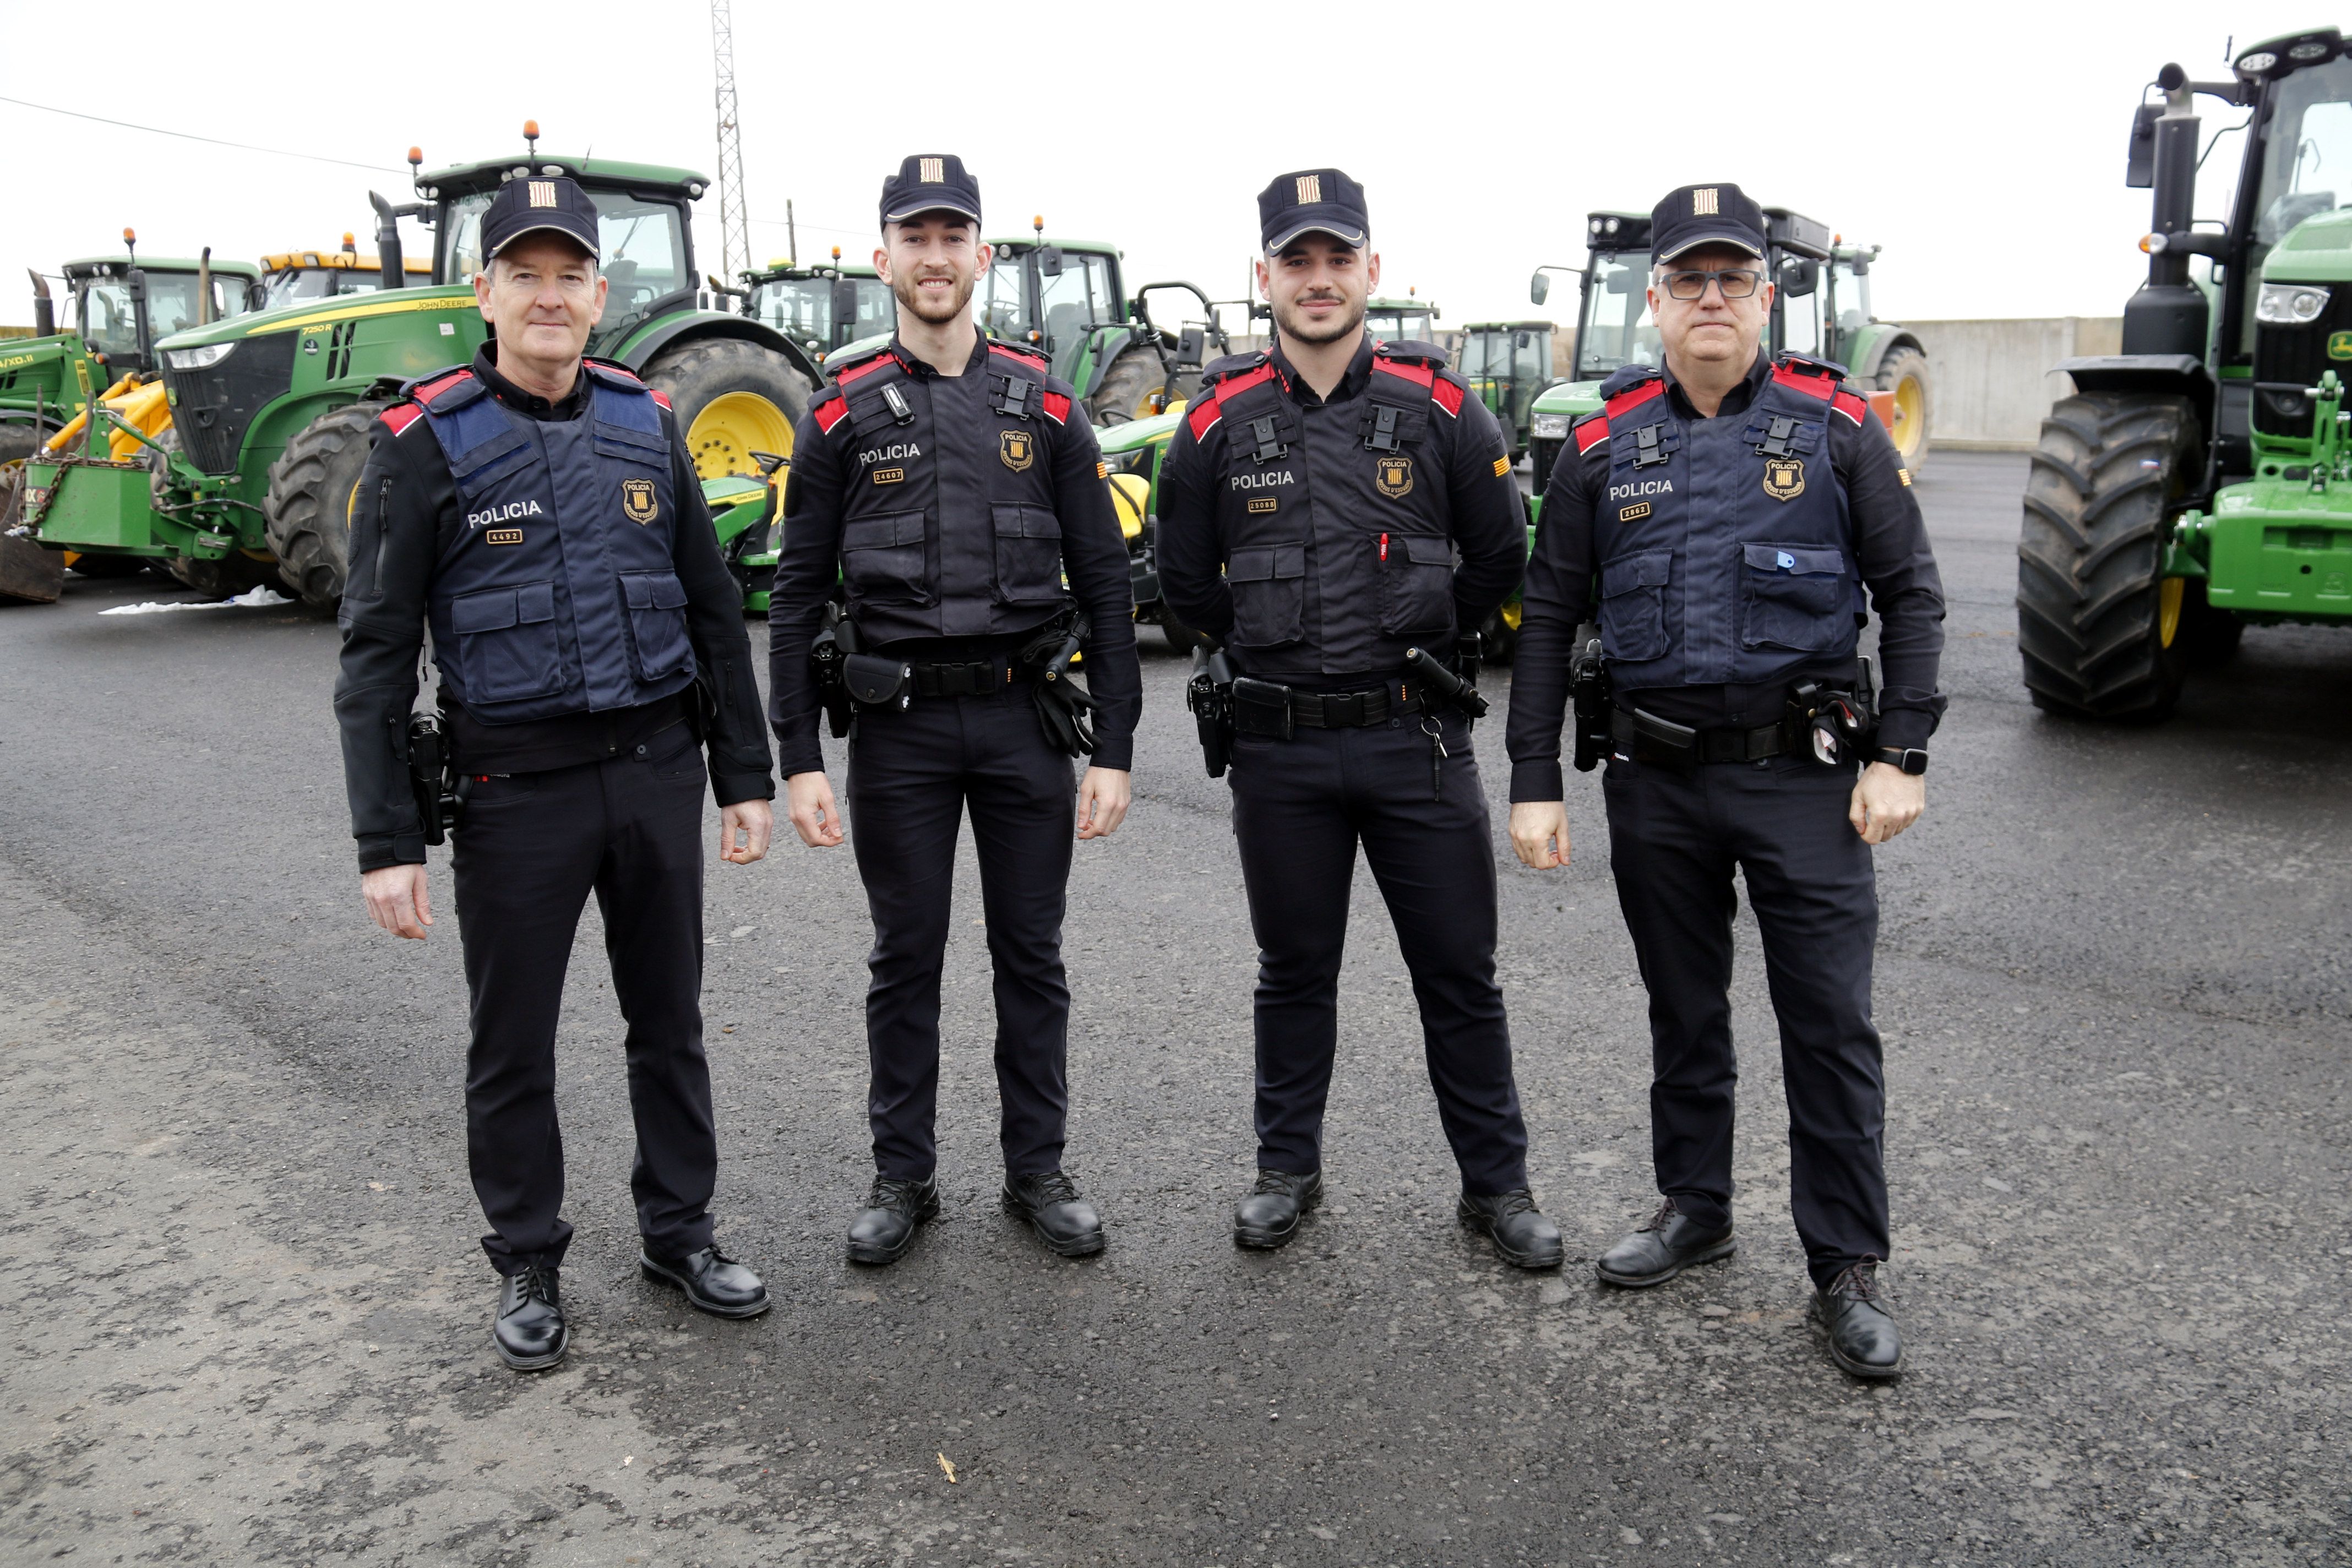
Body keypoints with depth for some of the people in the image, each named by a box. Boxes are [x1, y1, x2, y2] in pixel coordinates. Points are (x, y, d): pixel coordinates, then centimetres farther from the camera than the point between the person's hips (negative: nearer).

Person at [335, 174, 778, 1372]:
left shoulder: (646, 423, 5)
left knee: (669, 1021, 14)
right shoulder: (427, 441, -6)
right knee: (512, 1046, 9)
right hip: (517, 786, -3)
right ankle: (528, 1266, 29)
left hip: (657, 768, 3)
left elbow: (713, 611, 9)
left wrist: (744, 775, 6)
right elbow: (377, 653, -7)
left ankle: (679, 1231, 32)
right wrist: (386, 842, -11)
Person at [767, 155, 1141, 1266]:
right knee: (905, 961, 9)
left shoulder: (1045, 406, 3)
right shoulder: (842, 416, 2)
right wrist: (799, 758, -5)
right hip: (898, 726, 0)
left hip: (1026, 719, 1)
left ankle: (1038, 1171, 25)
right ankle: (903, 1176, 24)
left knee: (1031, 956, 10)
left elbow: (1104, 587, 2)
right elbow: (797, 598, 2)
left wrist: (1114, 749, -3)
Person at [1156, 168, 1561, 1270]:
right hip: (1278, 749, 1)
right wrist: (1278, 644, 10)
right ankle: (1287, 1168, 31)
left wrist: (1425, 644, 8)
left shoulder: (1437, 405, -1)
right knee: (1294, 971, 14)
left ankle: (1496, 1182, 23)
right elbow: (1186, 578, 10)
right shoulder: (1221, 420, 1)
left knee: (1459, 971, 7)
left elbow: (1500, 556, 7)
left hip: (1416, 736, 0)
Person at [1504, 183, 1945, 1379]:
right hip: (1656, 781, 2)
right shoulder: (1605, 445, 3)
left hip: (1802, 774, -2)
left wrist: (1900, 756, -7)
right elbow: (1550, 617, 4)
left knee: (1831, 1022, 1)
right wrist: (1534, 780, -1)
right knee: (1682, 1009, 15)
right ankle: (1694, 1207, 33)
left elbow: (1910, 595, 1)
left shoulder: (1833, 427, -1)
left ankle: (1847, 1264, 14)